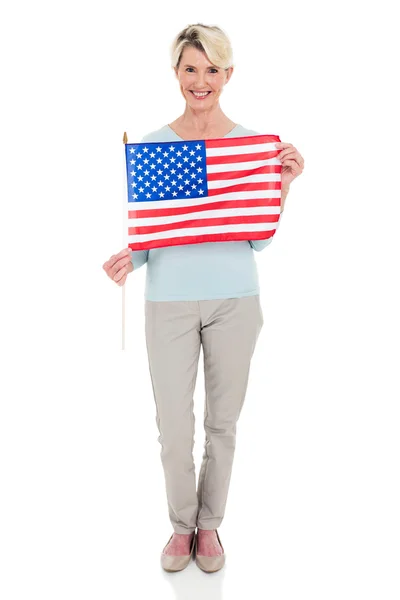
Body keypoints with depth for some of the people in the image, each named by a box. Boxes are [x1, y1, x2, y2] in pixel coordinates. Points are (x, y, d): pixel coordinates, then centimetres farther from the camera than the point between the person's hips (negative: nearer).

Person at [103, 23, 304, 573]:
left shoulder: (253, 144, 2)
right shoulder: (152, 146, 1)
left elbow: (262, 239, 1)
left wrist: (285, 182, -11)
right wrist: (129, 258, -17)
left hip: (234, 300, 1)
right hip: (170, 301, 0)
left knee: (223, 421, 12)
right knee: (174, 426, 4)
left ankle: (210, 524, 33)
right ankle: (182, 524, 30)